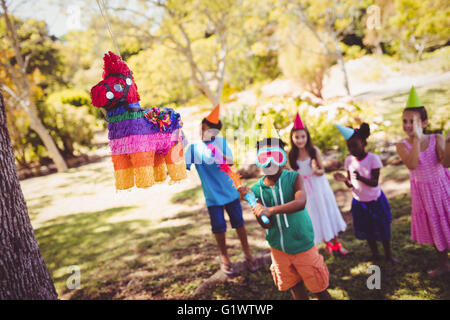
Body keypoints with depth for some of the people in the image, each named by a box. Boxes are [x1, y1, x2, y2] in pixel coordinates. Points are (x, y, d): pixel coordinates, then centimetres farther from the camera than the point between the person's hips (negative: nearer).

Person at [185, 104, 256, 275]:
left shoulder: (221, 142, -2)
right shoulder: (194, 147, -5)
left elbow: (231, 162, -13)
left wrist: (221, 155, -32)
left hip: (230, 191, 1)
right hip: (212, 196, -1)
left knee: (239, 223, 9)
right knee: (219, 227, 6)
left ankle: (247, 253, 29)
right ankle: (224, 256, 30)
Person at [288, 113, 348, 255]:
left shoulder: (314, 150, -15)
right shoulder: (292, 155, -13)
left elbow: (322, 171, -9)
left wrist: (316, 171, -30)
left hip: (319, 186, 0)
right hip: (305, 190, 1)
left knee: (328, 213, 12)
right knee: (316, 217, 12)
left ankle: (336, 243, 29)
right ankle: (328, 243, 33)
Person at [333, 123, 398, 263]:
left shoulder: (373, 158, -19)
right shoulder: (349, 160, -8)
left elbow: (374, 182, -22)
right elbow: (351, 185, -4)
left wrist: (361, 178, -41)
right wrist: (345, 180, -27)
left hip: (375, 200, -3)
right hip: (359, 201, 3)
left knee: (383, 228, 12)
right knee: (367, 230, 16)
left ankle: (388, 254, 33)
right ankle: (375, 254, 36)